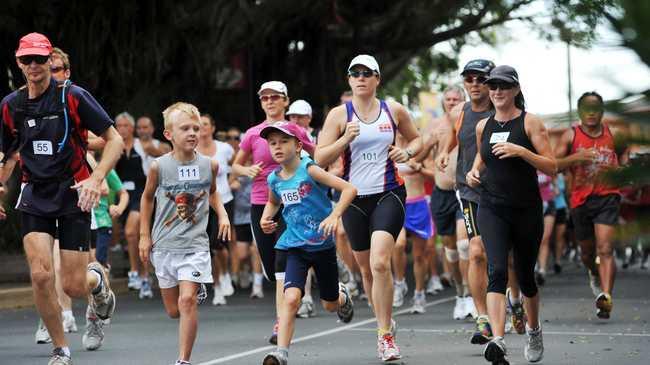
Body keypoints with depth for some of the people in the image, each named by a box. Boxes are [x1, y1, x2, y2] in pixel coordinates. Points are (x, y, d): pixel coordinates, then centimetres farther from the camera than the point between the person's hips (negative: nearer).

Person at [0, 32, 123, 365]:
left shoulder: (73, 96, -8)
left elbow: (115, 140, -6)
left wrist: (96, 179, -19)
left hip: (73, 194, -3)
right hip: (35, 196, 3)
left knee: (73, 287, -4)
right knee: (40, 275, -16)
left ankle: (97, 278, 34)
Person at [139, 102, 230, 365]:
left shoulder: (209, 165, -2)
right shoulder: (159, 166, -7)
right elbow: (147, 198, 11)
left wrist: (223, 215, 4)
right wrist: (144, 235, 9)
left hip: (195, 245, -1)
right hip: (164, 245, 1)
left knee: (187, 301, -17)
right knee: (173, 310, 10)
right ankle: (197, 288, 45)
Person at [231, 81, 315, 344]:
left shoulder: (297, 132, 1)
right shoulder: (252, 134, 4)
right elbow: (235, 166, 15)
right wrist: (248, 170, -6)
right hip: (260, 204, 3)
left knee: (282, 263, -14)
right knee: (271, 270, 6)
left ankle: (281, 325, -14)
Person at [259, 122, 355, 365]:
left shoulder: (309, 170, -16)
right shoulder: (274, 179, 0)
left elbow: (349, 189, -22)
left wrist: (334, 216, -33)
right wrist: (266, 218, 6)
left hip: (323, 245, -2)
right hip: (295, 247, 2)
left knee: (330, 305, 15)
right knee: (291, 298, -21)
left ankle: (342, 295, 52)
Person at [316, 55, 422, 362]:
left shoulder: (394, 110, 4)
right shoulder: (339, 115, 0)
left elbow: (416, 139, 20)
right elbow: (320, 158, -4)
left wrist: (407, 152, -2)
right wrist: (345, 139, -18)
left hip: (389, 194, -2)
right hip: (354, 198, 2)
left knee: (380, 263, -19)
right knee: (366, 268, 11)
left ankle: (385, 335, -14)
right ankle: (385, 321, 33)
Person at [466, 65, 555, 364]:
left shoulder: (530, 122, -4)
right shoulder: (483, 126, 8)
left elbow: (551, 167, -9)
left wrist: (521, 151, -22)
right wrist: (474, 171, 7)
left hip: (526, 210, -1)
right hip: (492, 209, 2)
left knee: (525, 277, 12)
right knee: (497, 271, -20)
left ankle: (534, 330, 41)